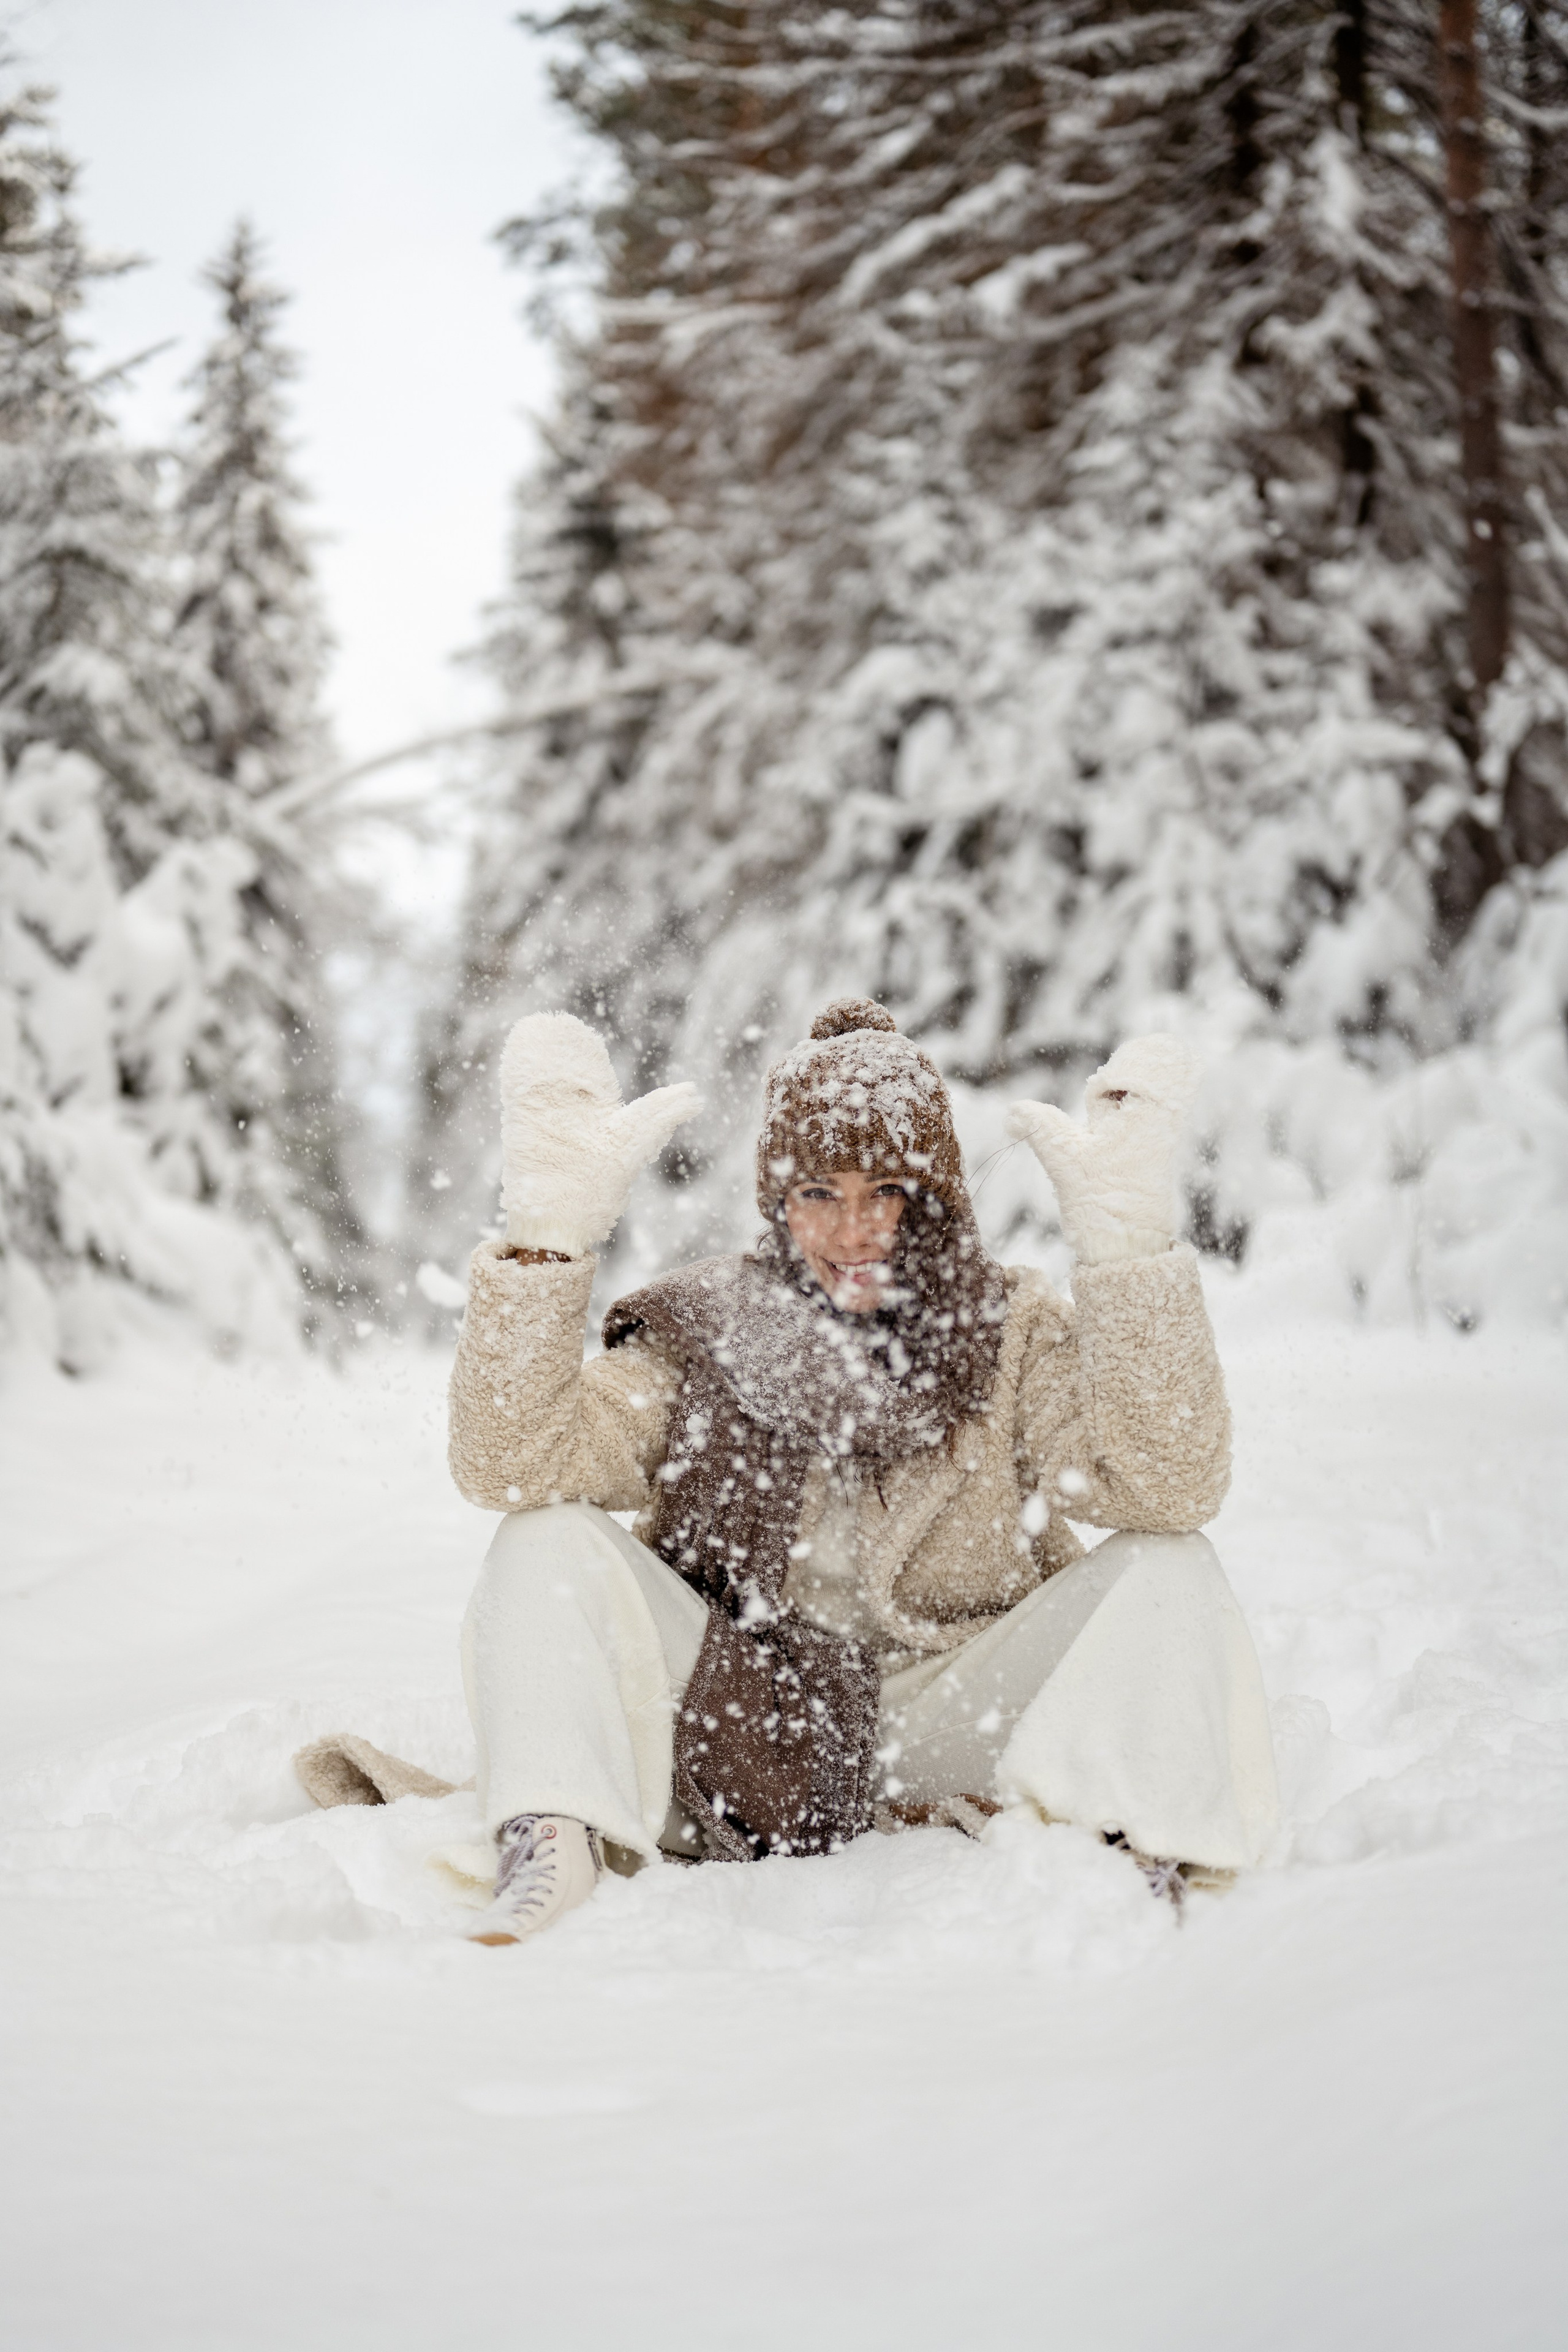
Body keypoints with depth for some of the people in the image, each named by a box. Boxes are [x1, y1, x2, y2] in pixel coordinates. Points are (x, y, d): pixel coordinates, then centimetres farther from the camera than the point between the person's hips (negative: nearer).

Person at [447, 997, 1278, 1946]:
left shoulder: (1013, 1336, -3)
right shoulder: (705, 1335, 0)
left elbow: (1170, 1485, -22)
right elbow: (511, 1466, -15)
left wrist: (1127, 1242, -28)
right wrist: (550, 1229, -22)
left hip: (956, 1741, -1)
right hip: (735, 1741, 1)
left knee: (1168, 1568, -19)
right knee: (550, 1542, -17)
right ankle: (554, 1847, -30)